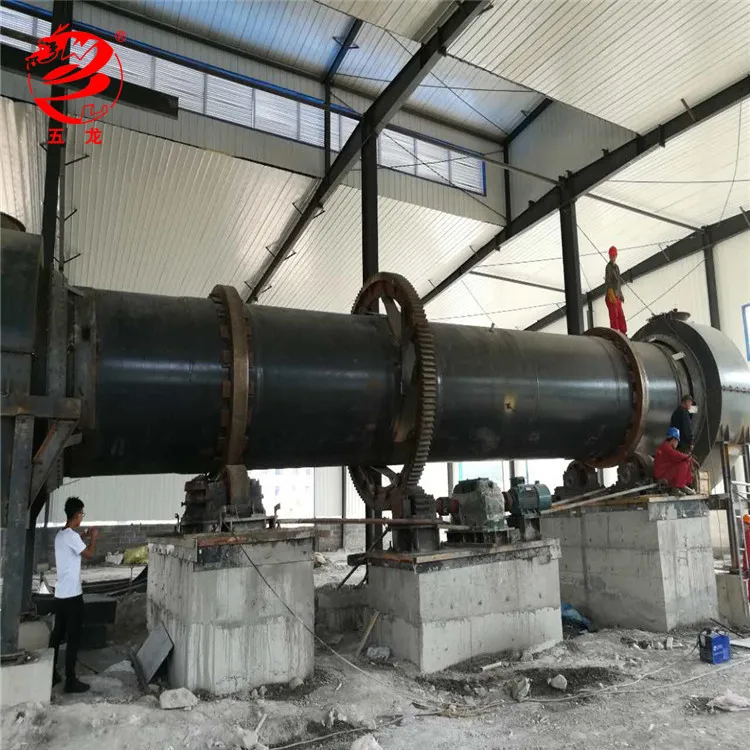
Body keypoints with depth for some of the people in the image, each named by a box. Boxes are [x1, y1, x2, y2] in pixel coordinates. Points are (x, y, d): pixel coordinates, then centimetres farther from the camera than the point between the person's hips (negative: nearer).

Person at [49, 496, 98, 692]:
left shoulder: (60, 534, 10)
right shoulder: (72, 535, -19)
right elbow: (89, 554, -12)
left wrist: (85, 537, 25)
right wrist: (94, 537, 1)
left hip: (60, 594, 9)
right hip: (72, 595, -9)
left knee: (57, 633, 16)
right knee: (74, 637, -3)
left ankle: (51, 674, 24)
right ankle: (71, 681, 2)